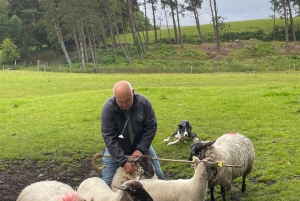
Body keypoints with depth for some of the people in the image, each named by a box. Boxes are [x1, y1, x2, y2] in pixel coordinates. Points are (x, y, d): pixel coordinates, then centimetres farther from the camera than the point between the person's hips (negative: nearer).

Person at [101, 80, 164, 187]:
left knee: (158, 175, 3)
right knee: (107, 182, -6)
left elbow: (151, 127, -13)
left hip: (140, 146, 2)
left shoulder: (143, 102, -22)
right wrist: (123, 161, -30)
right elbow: (109, 137, -25)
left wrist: (141, 149, -23)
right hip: (116, 148, -1)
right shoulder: (108, 107, -26)